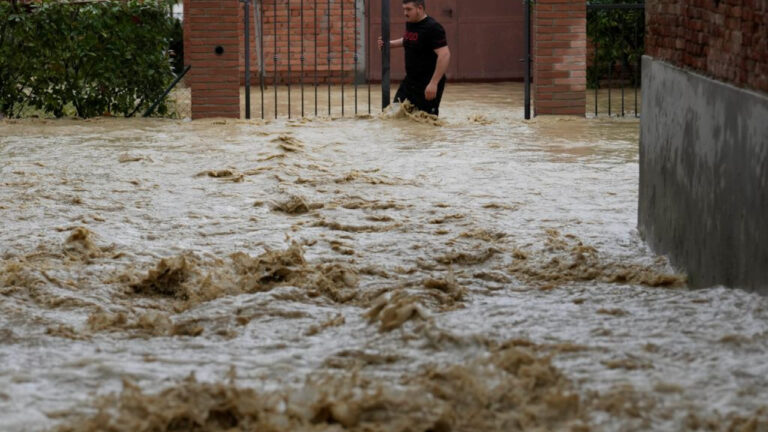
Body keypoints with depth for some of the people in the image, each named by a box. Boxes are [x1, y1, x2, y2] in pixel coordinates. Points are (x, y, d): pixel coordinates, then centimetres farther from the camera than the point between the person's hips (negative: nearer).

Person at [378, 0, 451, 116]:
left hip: (428, 84, -9)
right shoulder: (410, 24, 8)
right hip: (410, 80, 9)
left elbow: (445, 55, -26)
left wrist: (434, 83, -31)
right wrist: (390, 44, 13)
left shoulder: (433, 28, -19)